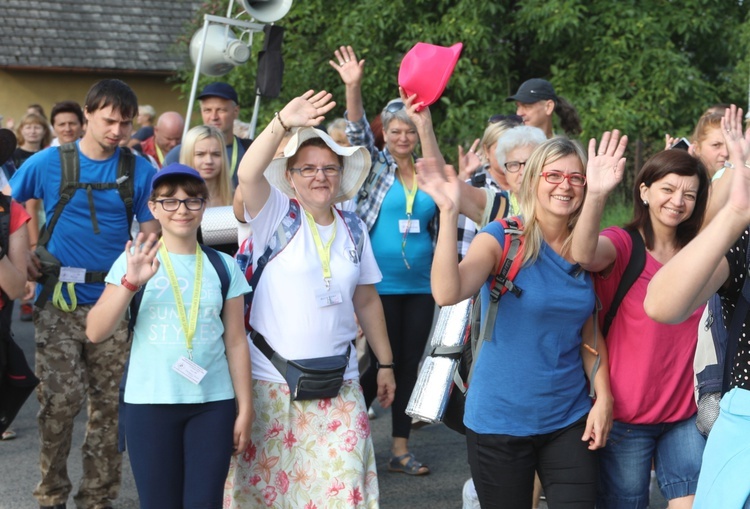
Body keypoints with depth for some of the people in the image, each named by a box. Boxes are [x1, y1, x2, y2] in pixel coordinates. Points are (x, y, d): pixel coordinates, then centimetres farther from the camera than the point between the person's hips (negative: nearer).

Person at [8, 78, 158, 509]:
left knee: (108, 403, 6)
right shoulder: (47, 162, -1)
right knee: (61, 400, -6)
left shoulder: (140, 170, 1)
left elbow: (151, 233, 4)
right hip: (58, 300, -1)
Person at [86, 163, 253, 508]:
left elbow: (236, 342, 7)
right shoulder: (135, 260, 1)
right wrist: (130, 283, -19)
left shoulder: (223, 266, 7)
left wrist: (245, 407, 4)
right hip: (149, 402, -1)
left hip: (214, 402, 1)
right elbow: (95, 333, -7)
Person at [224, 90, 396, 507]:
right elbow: (248, 174, -23)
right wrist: (283, 123, -37)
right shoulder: (276, 215, -3)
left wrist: (386, 364, 16)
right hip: (272, 384, -3)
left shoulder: (353, 229, 9)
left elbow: (367, 301, 16)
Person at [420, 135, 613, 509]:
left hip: (569, 420, 4)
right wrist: (449, 212, -34)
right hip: (501, 419, -4)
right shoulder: (502, 238, -11)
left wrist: (603, 398, 1)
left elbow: (590, 335, 12)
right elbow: (447, 293, -29)